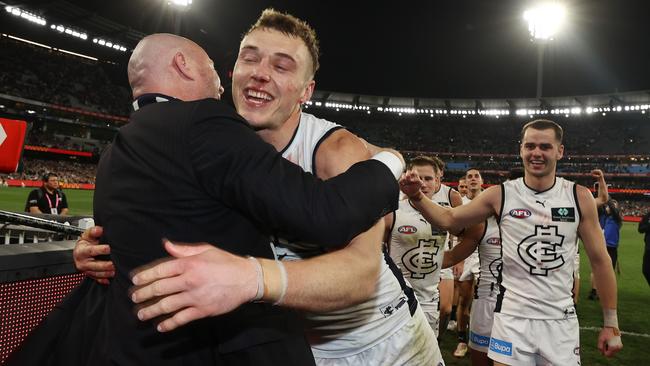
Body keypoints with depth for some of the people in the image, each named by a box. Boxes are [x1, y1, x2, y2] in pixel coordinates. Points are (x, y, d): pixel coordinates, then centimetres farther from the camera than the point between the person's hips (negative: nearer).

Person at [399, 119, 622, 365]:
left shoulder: (579, 197, -3)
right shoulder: (500, 195, -6)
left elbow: (599, 259, 3)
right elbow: (449, 220, 0)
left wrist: (611, 324, 3)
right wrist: (416, 197, -18)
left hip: (561, 320, 1)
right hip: (512, 317, -1)